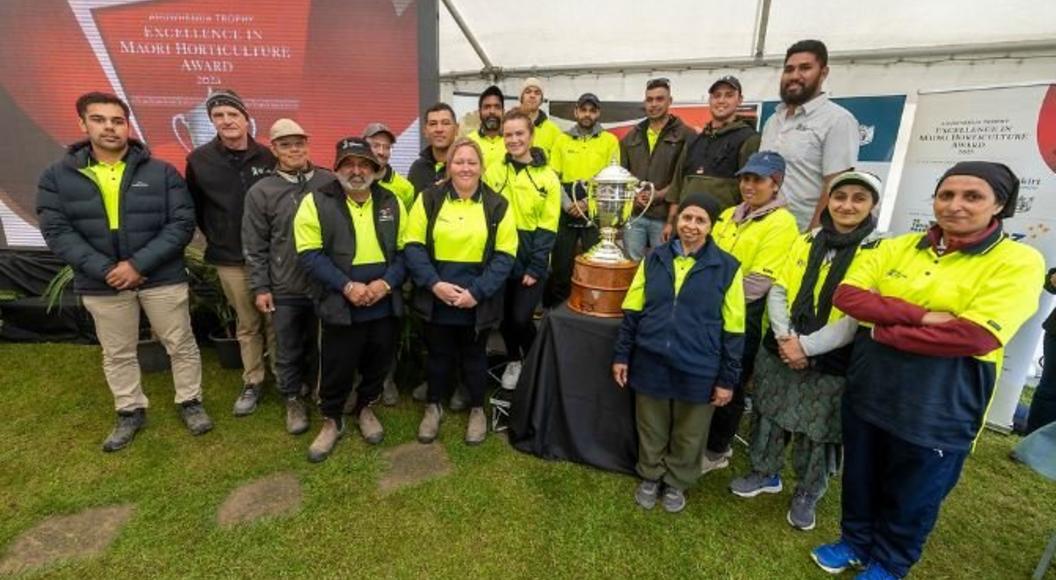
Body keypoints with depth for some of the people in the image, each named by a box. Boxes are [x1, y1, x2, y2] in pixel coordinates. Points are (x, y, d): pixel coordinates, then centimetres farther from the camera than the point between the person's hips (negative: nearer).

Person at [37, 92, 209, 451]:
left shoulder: (161, 172, -4)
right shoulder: (56, 176, 1)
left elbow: (182, 224, -11)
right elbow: (57, 232, -4)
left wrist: (138, 264, -18)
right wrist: (104, 270, -18)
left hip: (162, 277, -2)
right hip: (101, 284, 2)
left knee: (181, 345, 8)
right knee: (116, 354, 16)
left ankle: (190, 402, 27)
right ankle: (130, 412, 34)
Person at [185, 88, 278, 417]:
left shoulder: (268, 157, -3)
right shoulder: (199, 160, 0)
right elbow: (194, 208, 10)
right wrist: (217, 239, 8)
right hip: (231, 261, 1)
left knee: (277, 321, 8)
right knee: (247, 325, 11)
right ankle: (253, 383, 25)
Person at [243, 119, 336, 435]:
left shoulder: (330, 182, -1)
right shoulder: (261, 192, -2)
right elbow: (255, 246, 1)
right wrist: (260, 287, -2)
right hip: (285, 289, 0)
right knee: (288, 351, 12)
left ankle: (318, 390, 40)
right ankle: (293, 400, 32)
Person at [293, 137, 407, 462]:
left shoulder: (391, 202, 4)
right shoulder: (317, 202, -5)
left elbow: (405, 249, 3)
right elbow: (310, 254, -9)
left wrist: (387, 282, -14)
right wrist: (346, 286, -19)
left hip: (386, 306, 3)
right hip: (340, 307, -3)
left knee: (378, 364, 18)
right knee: (337, 369, 11)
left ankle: (365, 409, 44)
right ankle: (331, 421, 37)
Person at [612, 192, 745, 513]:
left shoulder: (727, 267, -6)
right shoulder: (654, 259, 1)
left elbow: (733, 330, -3)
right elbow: (632, 312, 5)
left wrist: (727, 379, -3)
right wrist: (621, 355, 3)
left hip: (697, 369, -1)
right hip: (650, 363, 2)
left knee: (688, 434, 17)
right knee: (651, 428, 18)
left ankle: (677, 483, 42)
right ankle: (650, 477, 42)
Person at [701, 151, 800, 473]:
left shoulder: (781, 223, -12)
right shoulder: (729, 215, 10)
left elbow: (758, 283, -19)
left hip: (744, 318, -6)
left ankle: (717, 451, 27)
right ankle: (706, 439, 36)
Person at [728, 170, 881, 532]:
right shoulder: (806, 241, 6)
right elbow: (778, 291, 2)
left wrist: (807, 346, -19)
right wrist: (785, 336, -12)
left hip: (829, 363, -4)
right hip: (778, 351, 4)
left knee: (817, 433, 10)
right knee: (768, 415, 16)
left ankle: (807, 494, 34)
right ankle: (766, 473, 39)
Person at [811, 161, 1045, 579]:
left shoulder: (1018, 261, -9)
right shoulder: (898, 247, 2)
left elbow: (974, 337, -22)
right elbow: (846, 295, -10)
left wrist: (881, 328, -17)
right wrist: (921, 315, -20)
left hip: (938, 410, -3)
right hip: (868, 391, 4)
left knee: (911, 497, 17)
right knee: (860, 479, 21)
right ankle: (855, 542, 46)